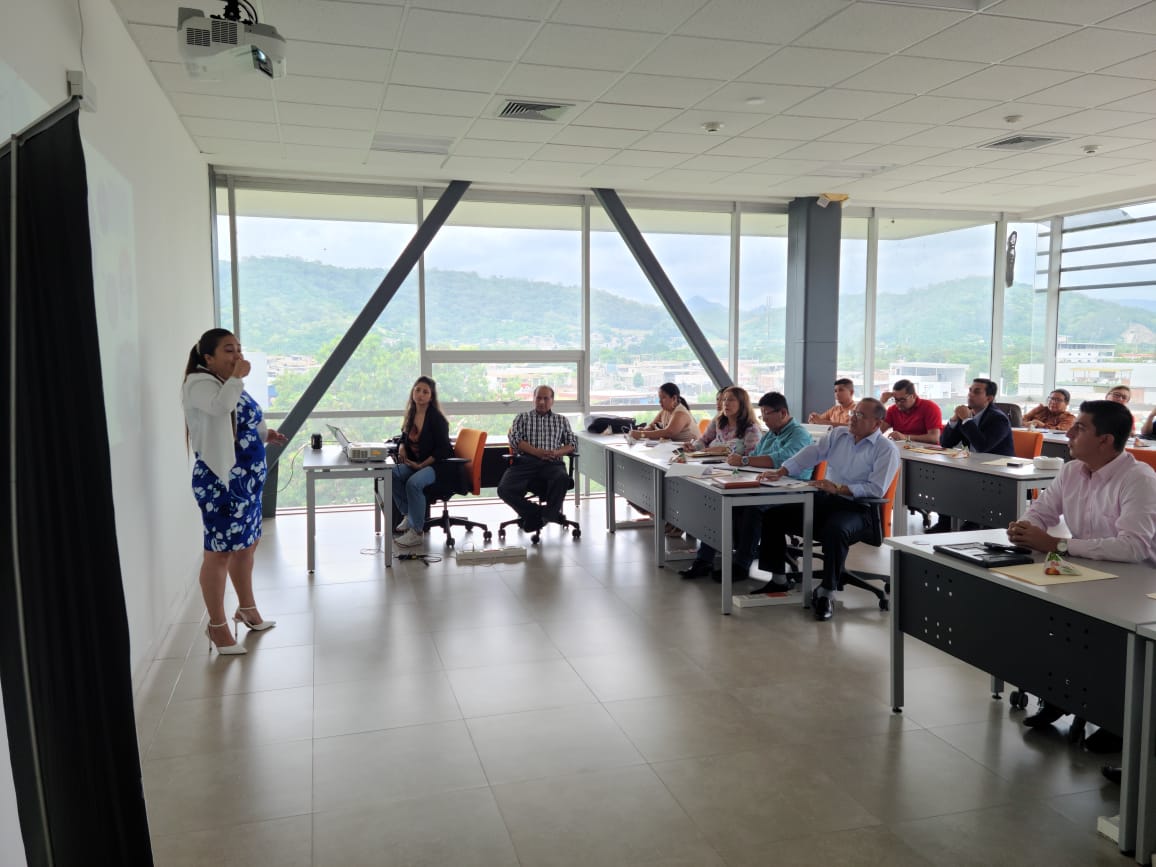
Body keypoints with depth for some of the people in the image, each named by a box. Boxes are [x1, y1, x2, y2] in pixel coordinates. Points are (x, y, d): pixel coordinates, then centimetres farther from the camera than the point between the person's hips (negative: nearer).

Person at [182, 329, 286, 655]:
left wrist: (264, 434, 8)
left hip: (247, 479, 10)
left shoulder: (229, 384, 15)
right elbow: (220, 407, -35)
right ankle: (217, 625, 11)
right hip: (220, 480, -10)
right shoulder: (199, 383, -14)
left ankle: (247, 608, 36)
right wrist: (238, 378, -22)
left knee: (246, 545, 20)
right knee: (220, 552, -1)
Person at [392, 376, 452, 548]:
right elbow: (405, 437, 24)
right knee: (392, 475, -22)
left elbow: (442, 450, -14)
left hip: (435, 465, -6)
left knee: (413, 483, -34)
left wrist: (421, 465, -18)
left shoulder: (436, 418, -12)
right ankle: (407, 515, -5)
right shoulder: (411, 414, 7)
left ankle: (417, 531, -23)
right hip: (413, 463, 7)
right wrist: (402, 447, 1)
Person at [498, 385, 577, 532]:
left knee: (562, 479, -38)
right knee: (504, 489, -28)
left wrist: (556, 452, -7)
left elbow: (573, 443, 16)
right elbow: (514, 439, 6)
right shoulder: (522, 418, 23)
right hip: (525, 461, 0)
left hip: (552, 463, 0)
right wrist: (537, 452, -9)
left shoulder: (562, 420, 26)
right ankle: (539, 513, -14)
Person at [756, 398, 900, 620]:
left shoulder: (887, 450, -4)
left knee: (835, 530, -39)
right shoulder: (838, 435, 13)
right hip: (824, 499, 6)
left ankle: (827, 590, -21)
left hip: (858, 508, -6)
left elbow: (876, 489, -15)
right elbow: (811, 454, 4)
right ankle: (777, 576, 2)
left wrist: (839, 489, -22)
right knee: (773, 515, -6)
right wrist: (781, 472, -10)